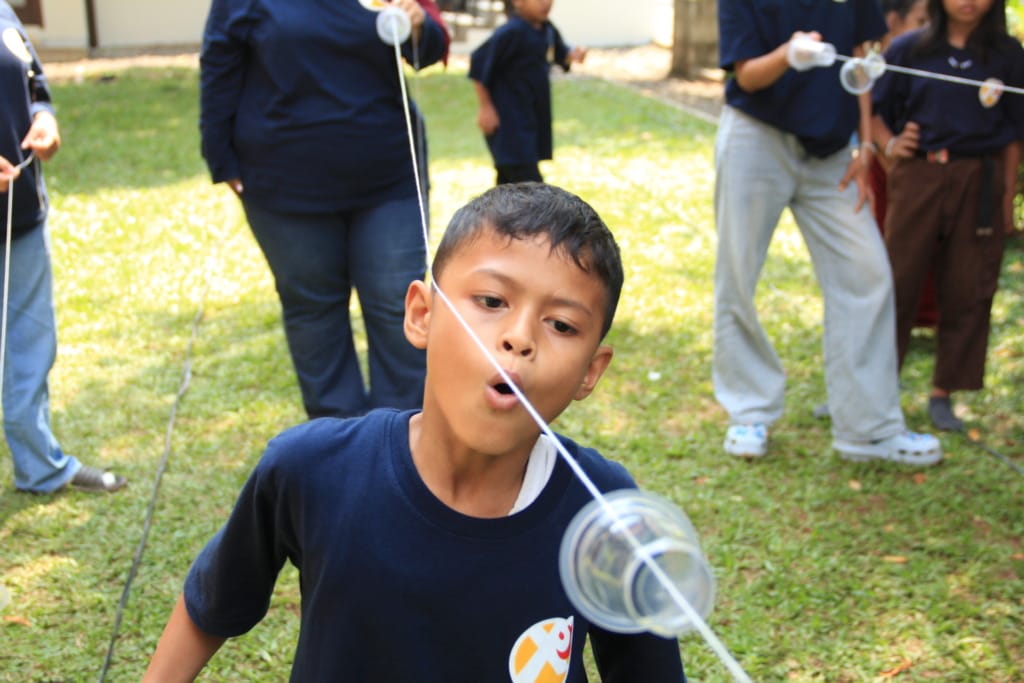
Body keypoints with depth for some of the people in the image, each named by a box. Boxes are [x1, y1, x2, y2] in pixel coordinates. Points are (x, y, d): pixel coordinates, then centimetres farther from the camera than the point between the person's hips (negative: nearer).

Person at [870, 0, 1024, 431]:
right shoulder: (909, 49, 3)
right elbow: (875, 110, 8)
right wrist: (890, 145, -10)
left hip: (979, 184, 1)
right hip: (918, 178, -1)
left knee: (967, 291, 4)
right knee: (897, 282, 2)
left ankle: (942, 394, 15)